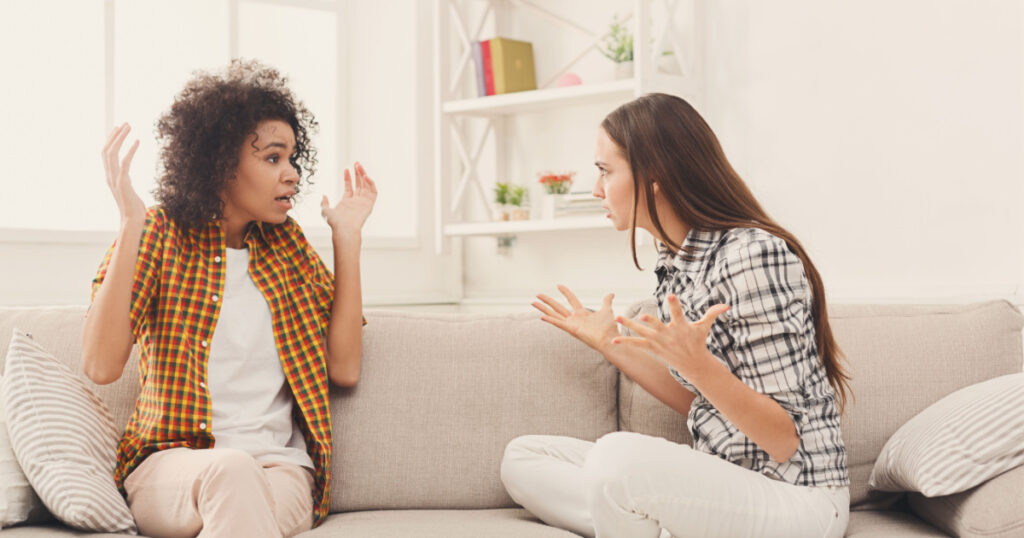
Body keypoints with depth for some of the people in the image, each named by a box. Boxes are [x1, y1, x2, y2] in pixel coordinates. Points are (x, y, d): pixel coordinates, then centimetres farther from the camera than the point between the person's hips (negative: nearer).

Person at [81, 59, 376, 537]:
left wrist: (347, 236, 6)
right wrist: (131, 224, -15)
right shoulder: (158, 235, 2)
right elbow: (100, 365, -12)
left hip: (279, 468, 2)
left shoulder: (285, 246, 13)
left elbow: (344, 368, 4)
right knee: (229, 470, -36)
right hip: (170, 463, -2)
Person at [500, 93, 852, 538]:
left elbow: (788, 440, -18)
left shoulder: (754, 255, -19)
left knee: (618, 456, -35)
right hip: (721, 484, 9)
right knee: (522, 458, 3)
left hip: (796, 500, -9)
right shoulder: (674, 260, 8)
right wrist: (611, 345, 13)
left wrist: (697, 365, -33)